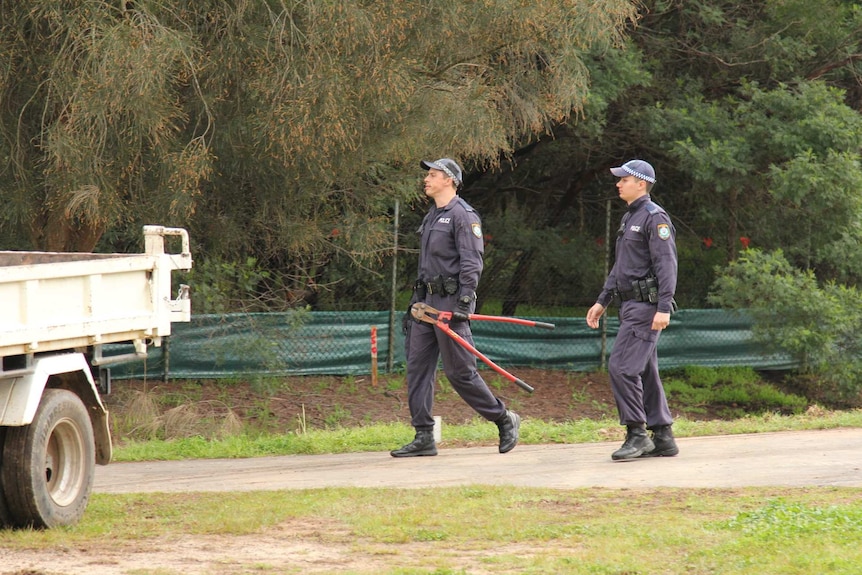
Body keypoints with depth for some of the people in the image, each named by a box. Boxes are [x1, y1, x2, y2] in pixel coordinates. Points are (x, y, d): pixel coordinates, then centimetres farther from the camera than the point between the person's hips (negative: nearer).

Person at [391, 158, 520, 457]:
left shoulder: (463, 215, -9)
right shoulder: (431, 217, 19)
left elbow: (472, 263, -15)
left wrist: (463, 302, -23)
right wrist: (415, 301, 21)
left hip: (451, 301, -9)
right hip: (428, 301, 9)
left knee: (459, 371, -6)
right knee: (417, 366, 1)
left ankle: (505, 420, 9)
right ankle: (424, 438, 1)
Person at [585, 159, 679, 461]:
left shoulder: (655, 218, -11)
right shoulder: (629, 218, 19)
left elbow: (666, 264, -19)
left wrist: (664, 307, -26)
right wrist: (602, 301, 23)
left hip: (646, 306, -10)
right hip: (631, 305, 10)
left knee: (621, 366, -15)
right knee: (644, 371, 9)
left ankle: (637, 434, -12)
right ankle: (662, 437, 12)